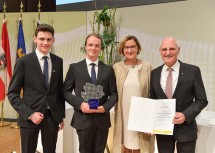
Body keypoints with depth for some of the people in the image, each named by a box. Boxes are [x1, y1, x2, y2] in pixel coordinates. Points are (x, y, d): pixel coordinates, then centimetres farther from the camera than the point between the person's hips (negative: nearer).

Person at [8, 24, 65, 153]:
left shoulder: (58, 61, 4)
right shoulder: (24, 61, -6)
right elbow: (12, 93, -6)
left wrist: (61, 115, 10)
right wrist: (29, 114, -15)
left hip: (52, 116, 3)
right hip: (29, 117, -3)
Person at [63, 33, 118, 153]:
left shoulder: (108, 69, 6)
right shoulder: (75, 68, 2)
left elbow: (114, 94, 5)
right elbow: (66, 91, 1)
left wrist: (105, 107, -13)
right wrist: (80, 103, -15)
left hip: (102, 119, 2)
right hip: (83, 119, -1)